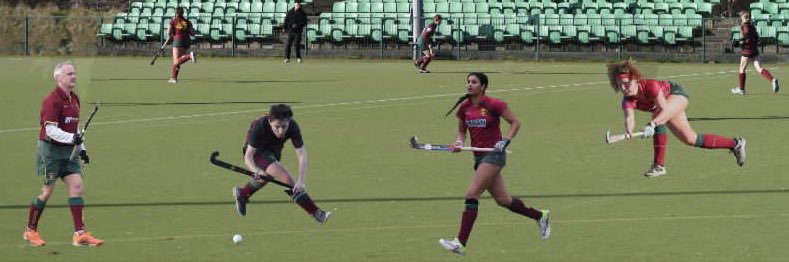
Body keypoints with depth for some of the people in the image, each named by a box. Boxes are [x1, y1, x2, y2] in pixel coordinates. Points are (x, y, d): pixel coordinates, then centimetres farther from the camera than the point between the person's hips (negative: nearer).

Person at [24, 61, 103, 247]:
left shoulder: (74, 99, 12)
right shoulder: (52, 101, -16)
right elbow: (51, 130, -21)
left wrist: (81, 148, 19)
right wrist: (71, 138, -30)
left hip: (68, 150, 8)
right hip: (51, 149, -8)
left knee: (76, 186, -4)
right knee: (48, 190, -2)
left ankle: (80, 233, -6)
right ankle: (30, 231, 14)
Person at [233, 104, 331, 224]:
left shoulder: (293, 126, -30)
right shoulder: (259, 126, -37)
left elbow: (301, 155, -33)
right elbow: (248, 156, -34)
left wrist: (301, 181, -44)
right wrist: (257, 171, -53)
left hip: (274, 152, 5)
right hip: (257, 152, -5)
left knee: (265, 177, 33)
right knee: (286, 178, -24)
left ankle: (241, 194, 63)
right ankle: (315, 212, -23)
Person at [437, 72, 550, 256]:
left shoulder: (493, 105, -12)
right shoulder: (464, 108, 5)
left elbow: (515, 122, -4)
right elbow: (462, 130, 17)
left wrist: (505, 141, -17)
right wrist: (459, 142, -4)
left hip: (494, 154, -7)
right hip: (479, 156, 7)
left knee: (472, 195, -16)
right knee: (503, 200, 14)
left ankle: (461, 243, -17)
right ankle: (540, 216, 36)